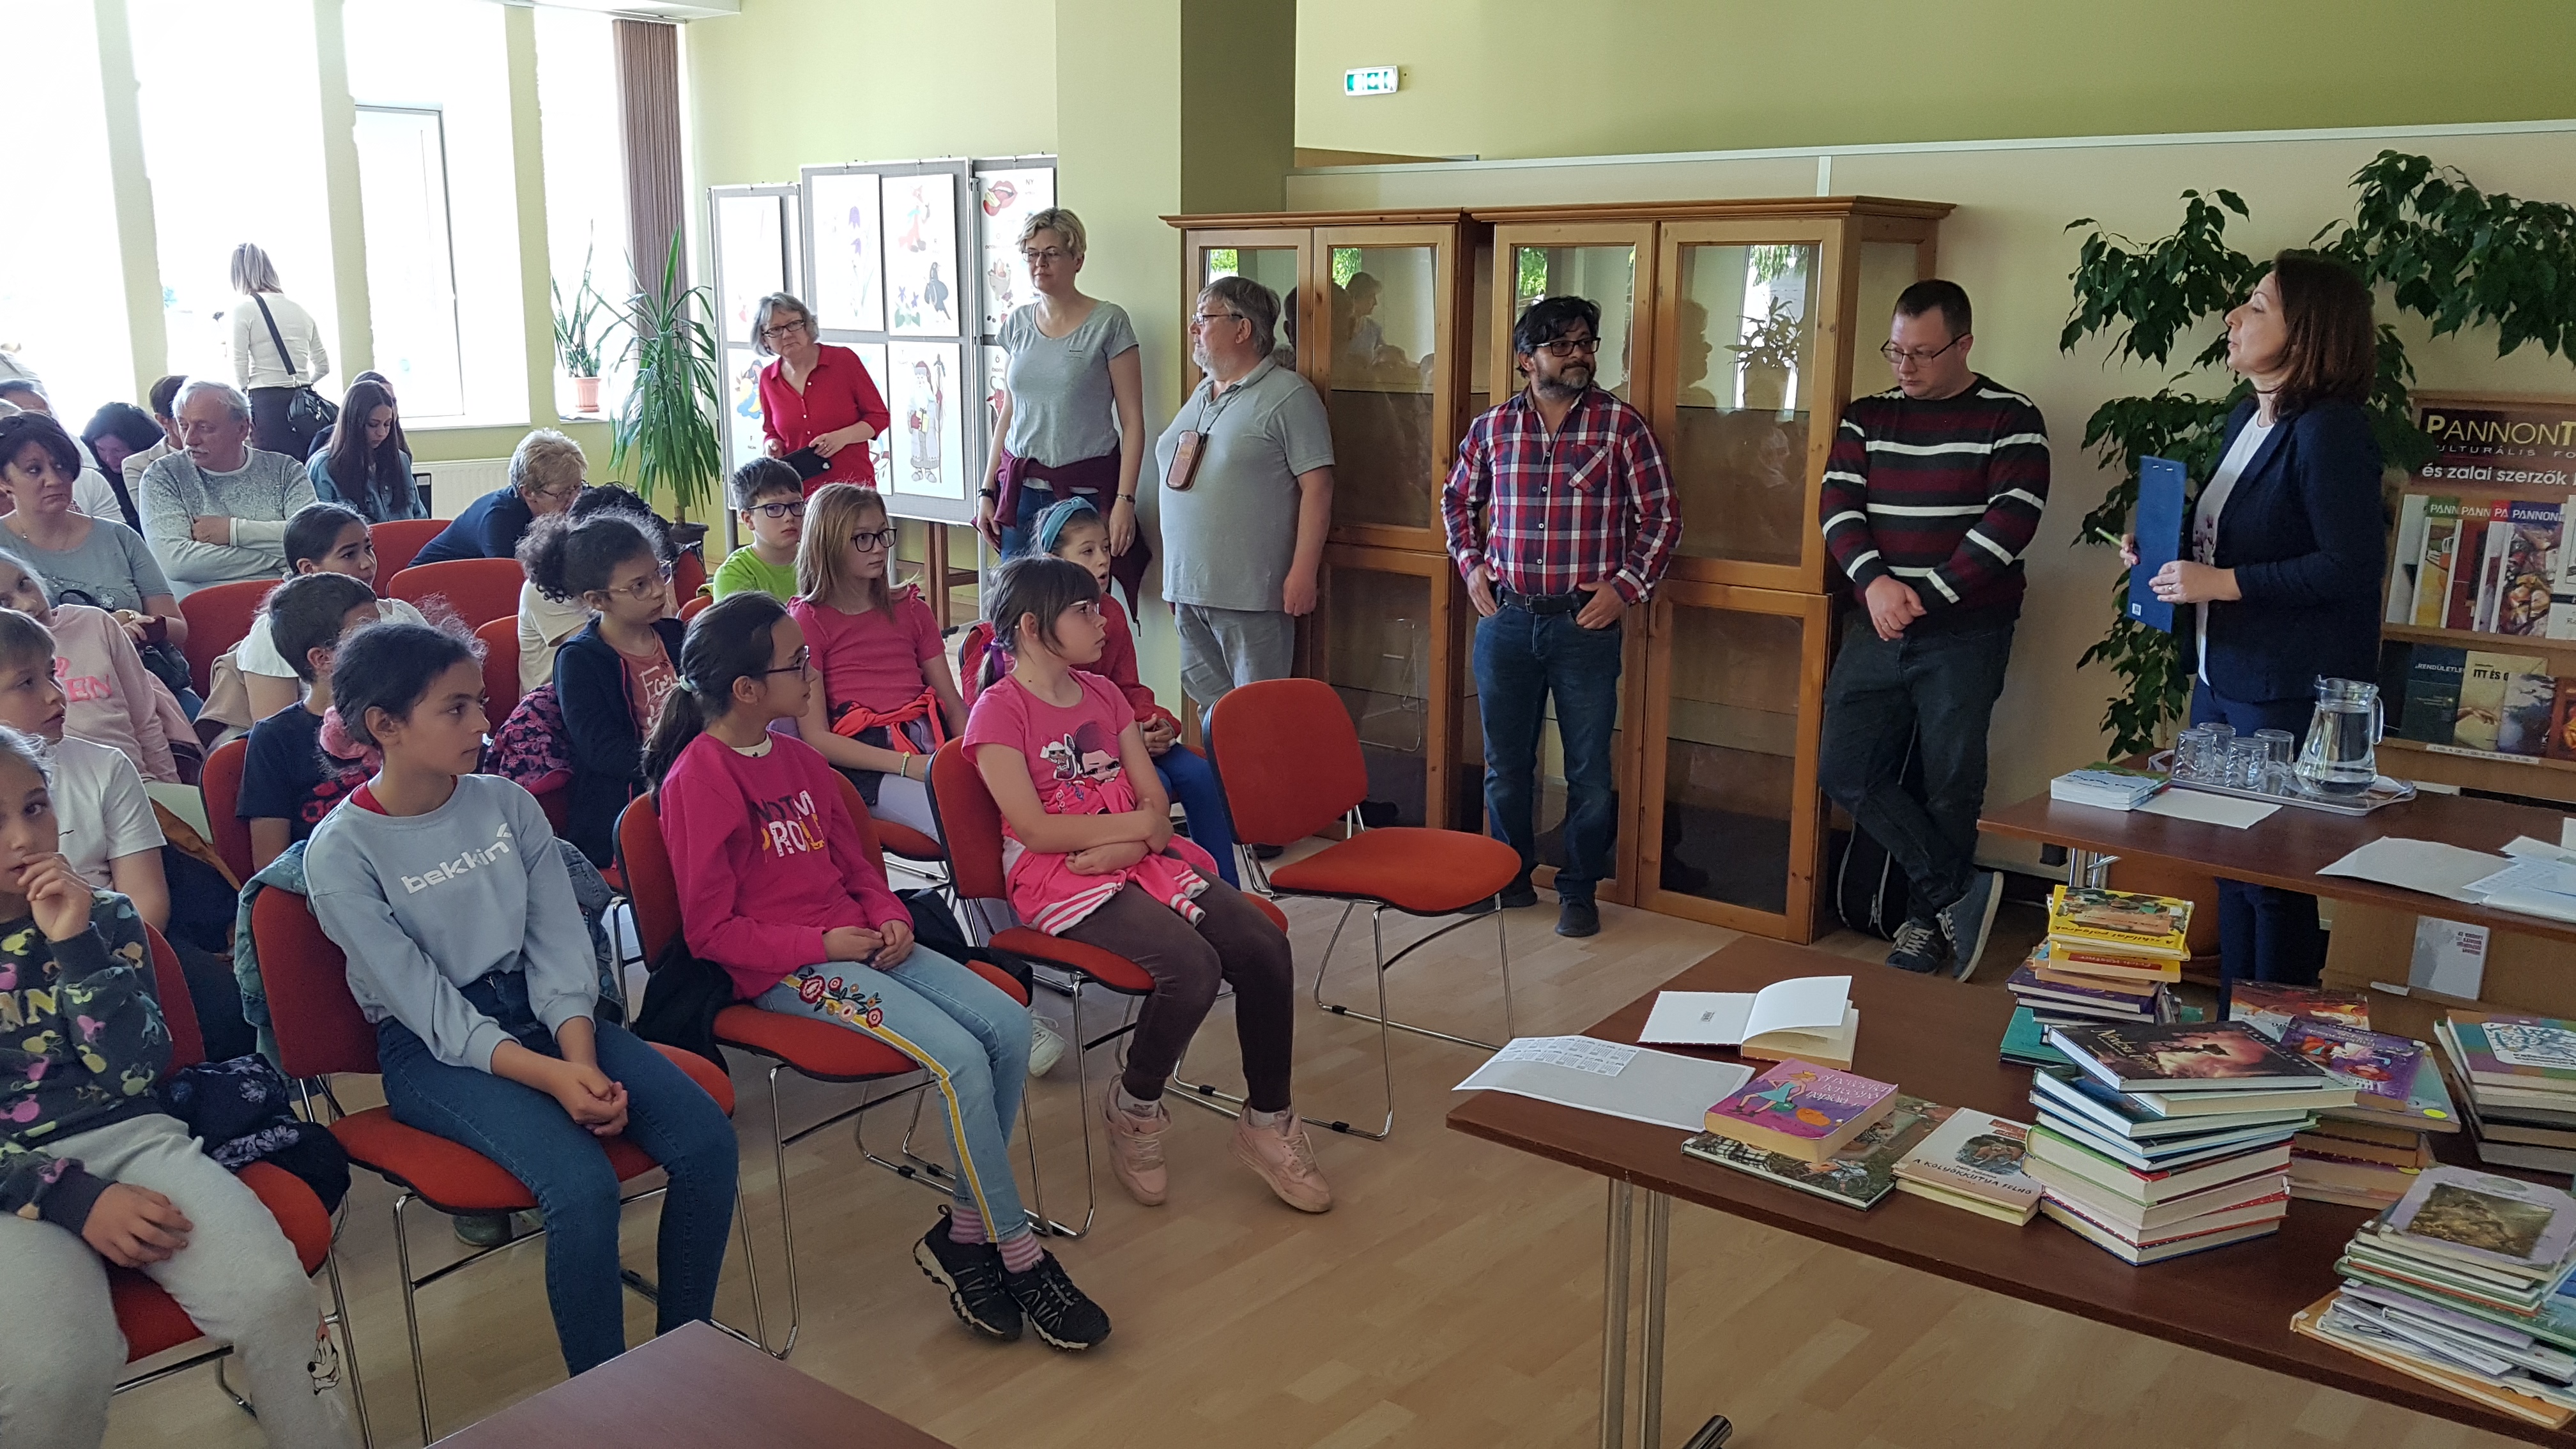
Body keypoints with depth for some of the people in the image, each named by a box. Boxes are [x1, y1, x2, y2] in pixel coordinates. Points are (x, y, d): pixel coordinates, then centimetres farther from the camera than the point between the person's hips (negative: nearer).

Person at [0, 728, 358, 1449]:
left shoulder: (106, 917, 6)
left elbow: (135, 1076, -3)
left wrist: (75, 943, -13)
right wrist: (76, 1199, -18)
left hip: (129, 1138, 2)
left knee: (273, 1294, -23)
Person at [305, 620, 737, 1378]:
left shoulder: (506, 802, 3)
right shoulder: (341, 851, -10)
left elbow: (560, 943, -1)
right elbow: (428, 1005, -15)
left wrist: (582, 1057, -19)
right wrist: (551, 1077, -27)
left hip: (542, 1014, 5)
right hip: (433, 1052, -5)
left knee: (706, 1138, -18)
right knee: (583, 1185, -30)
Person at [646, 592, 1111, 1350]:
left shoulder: (798, 758, 13)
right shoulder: (697, 780, -11)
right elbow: (710, 929, -12)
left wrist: (889, 917, 3)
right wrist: (823, 943, -17)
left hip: (857, 941, 8)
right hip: (786, 972, -8)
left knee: (1009, 1025, -11)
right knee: (959, 1056, -23)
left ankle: (963, 1232, -2)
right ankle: (1019, 1257, -8)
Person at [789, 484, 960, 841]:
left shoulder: (910, 609, 22)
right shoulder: (807, 620, 6)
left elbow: (952, 703, 17)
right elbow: (816, 737, -3)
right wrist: (907, 765, -14)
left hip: (934, 744, 5)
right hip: (869, 765, -5)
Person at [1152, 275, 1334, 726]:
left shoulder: (1288, 396, -8)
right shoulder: (1200, 396, 17)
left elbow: (1317, 487, -13)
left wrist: (1302, 573, -18)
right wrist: (1174, 574, 19)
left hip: (1250, 592, -8)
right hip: (1188, 588, 8)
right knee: (1207, 704, 13)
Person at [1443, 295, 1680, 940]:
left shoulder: (1623, 425, -3)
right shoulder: (1492, 427, 5)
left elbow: (1661, 517, 0)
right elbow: (1457, 499, 20)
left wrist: (1627, 585, -8)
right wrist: (1471, 564, 8)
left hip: (1587, 622, -2)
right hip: (1505, 619, 3)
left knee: (1589, 768, 5)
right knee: (1505, 762, 13)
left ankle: (1580, 891, 19)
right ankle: (1510, 876, 29)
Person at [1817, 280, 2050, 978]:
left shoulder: (2010, 418, -3)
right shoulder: (1867, 417, 10)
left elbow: (2012, 519, -13)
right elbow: (1837, 505, 0)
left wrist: (1925, 594, -18)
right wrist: (1875, 583, -17)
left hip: (1964, 634, -4)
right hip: (1876, 628, 4)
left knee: (1951, 785, 2)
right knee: (1846, 770, -2)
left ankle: (1928, 919, 20)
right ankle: (1961, 890, 8)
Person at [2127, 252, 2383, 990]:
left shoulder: (2329, 432, -16)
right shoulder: (2246, 418, 12)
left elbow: (2352, 567, -23)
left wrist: (2222, 583, -22)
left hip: (2292, 693, -9)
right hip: (2222, 676, 9)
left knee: (2275, 878, 0)